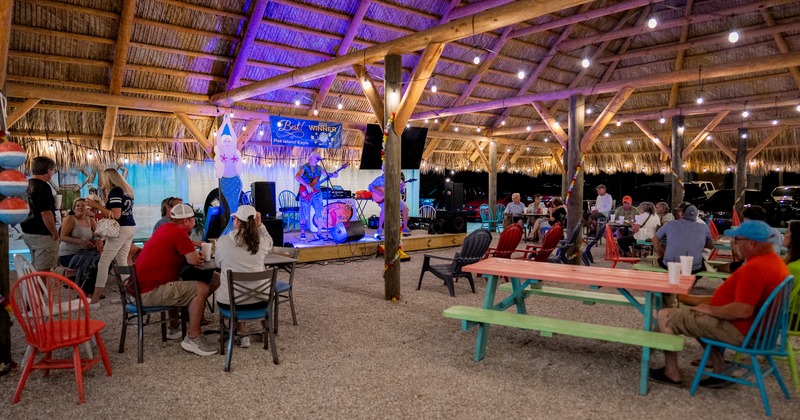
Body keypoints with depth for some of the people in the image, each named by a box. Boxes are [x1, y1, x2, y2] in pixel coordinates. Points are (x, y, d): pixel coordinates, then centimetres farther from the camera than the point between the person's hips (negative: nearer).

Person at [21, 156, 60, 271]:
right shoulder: (43, 186, -19)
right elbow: (46, 213, -24)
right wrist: (55, 232, -13)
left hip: (27, 233, 9)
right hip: (42, 235, -9)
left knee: (36, 269, 18)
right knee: (43, 271, -3)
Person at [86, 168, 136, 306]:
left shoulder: (115, 191, -10)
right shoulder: (126, 190, 15)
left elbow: (116, 215, -17)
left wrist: (97, 205, -12)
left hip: (120, 229, -9)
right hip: (131, 228, 9)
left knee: (103, 263, -6)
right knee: (122, 262, 13)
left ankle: (95, 299, -6)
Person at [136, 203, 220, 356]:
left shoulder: (165, 228, 13)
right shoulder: (179, 232, -15)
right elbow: (194, 260, -14)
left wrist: (194, 253, 1)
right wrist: (197, 254, 7)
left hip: (142, 286, 10)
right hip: (149, 293, -10)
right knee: (201, 289, -14)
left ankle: (174, 328, 36)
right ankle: (193, 339, -7)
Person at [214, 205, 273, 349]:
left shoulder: (223, 241, -5)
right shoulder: (261, 241, -3)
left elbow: (218, 264, 11)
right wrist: (259, 226, 8)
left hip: (229, 301, -1)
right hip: (258, 300, 1)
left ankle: (242, 335, 26)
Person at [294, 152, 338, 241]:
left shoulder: (319, 168, 12)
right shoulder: (304, 167, -5)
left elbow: (327, 174, 11)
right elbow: (297, 176, -18)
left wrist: (333, 175, -12)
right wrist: (307, 186, -25)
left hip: (316, 193, 5)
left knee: (319, 214, 2)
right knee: (304, 214, -2)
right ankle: (302, 233, 6)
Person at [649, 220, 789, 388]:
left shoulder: (755, 268, -27)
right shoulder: (774, 260, 8)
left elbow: (743, 310, -32)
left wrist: (710, 309, -17)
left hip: (739, 330, -11)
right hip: (753, 325, 11)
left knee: (665, 316, -9)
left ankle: (671, 373, 4)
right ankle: (720, 369, 21)